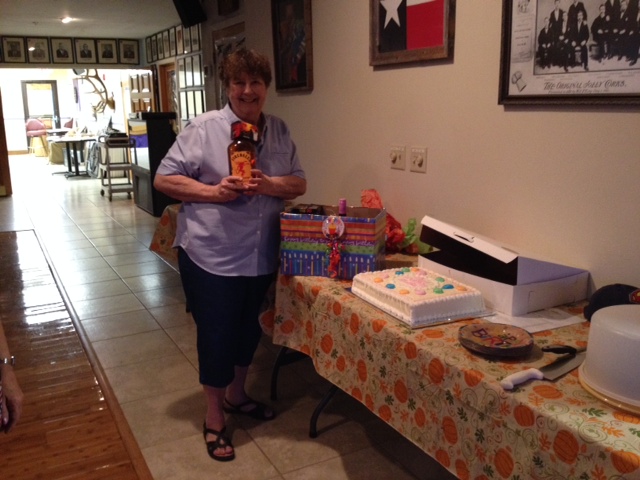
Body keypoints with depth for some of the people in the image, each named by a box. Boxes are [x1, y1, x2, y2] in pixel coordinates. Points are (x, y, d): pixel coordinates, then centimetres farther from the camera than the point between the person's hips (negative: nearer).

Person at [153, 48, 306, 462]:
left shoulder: (280, 131, 5)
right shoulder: (204, 128, -10)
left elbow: (299, 183, 5)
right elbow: (164, 179, -9)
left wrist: (270, 185, -16)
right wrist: (213, 192, -22)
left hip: (261, 256, 5)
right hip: (211, 256, -5)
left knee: (248, 328, 20)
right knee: (216, 335, 6)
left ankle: (236, 395, 44)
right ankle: (214, 420, 26)